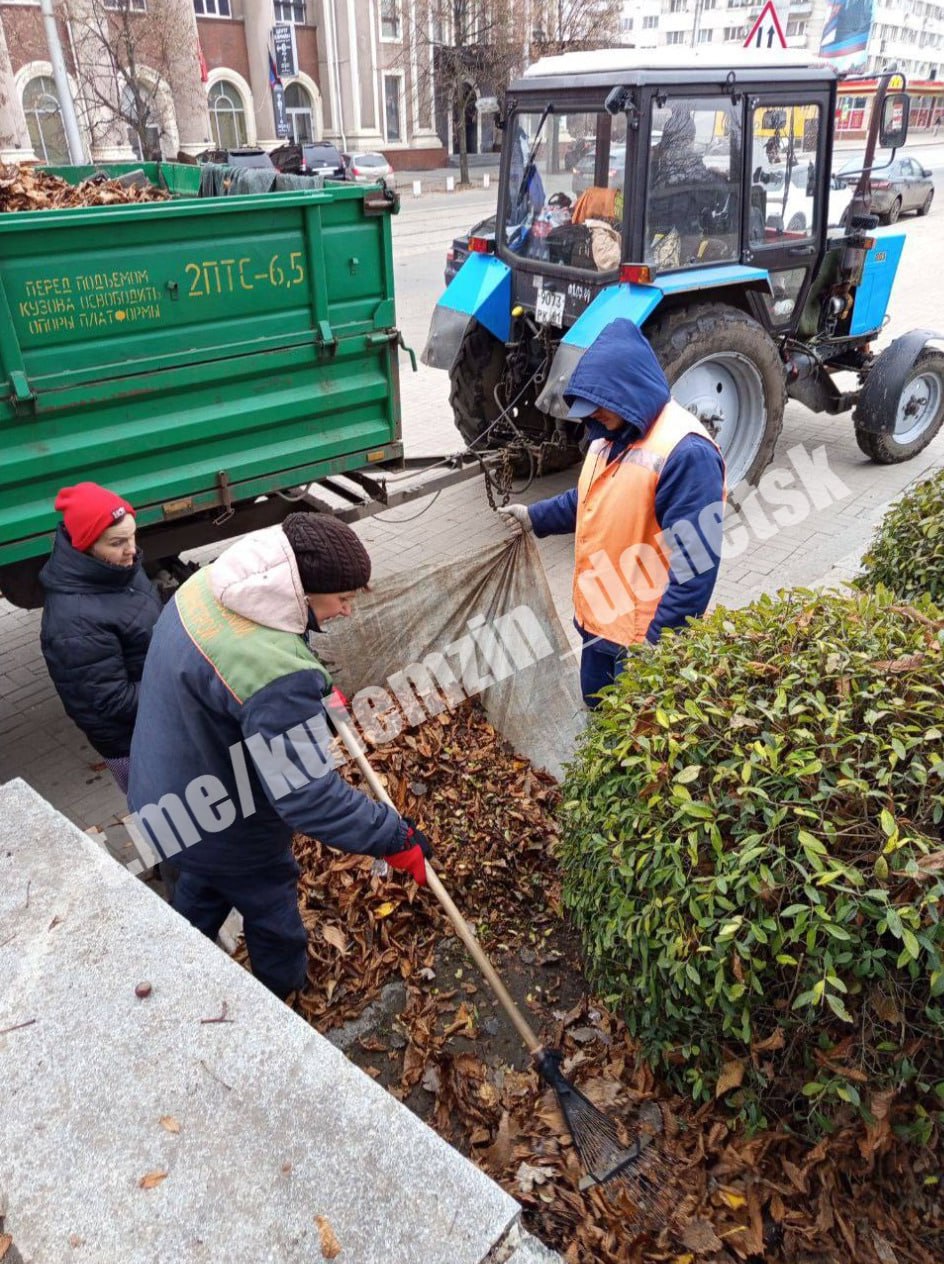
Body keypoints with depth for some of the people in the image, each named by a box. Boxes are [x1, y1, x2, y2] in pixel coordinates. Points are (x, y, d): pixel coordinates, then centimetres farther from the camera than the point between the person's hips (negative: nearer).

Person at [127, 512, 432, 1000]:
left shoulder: (211, 582, -12)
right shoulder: (275, 673, -41)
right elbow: (308, 796, -35)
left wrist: (318, 697, 19)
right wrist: (394, 838, -22)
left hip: (165, 788, 8)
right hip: (218, 824, -8)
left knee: (202, 885, 34)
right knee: (271, 904, 22)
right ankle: (286, 998, 50)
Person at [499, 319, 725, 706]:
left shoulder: (686, 453, -26)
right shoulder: (611, 433, 4)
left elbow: (696, 566, -27)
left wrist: (658, 643, -25)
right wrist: (536, 516, 15)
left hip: (642, 634, -9)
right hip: (599, 617, 9)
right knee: (599, 711, 26)